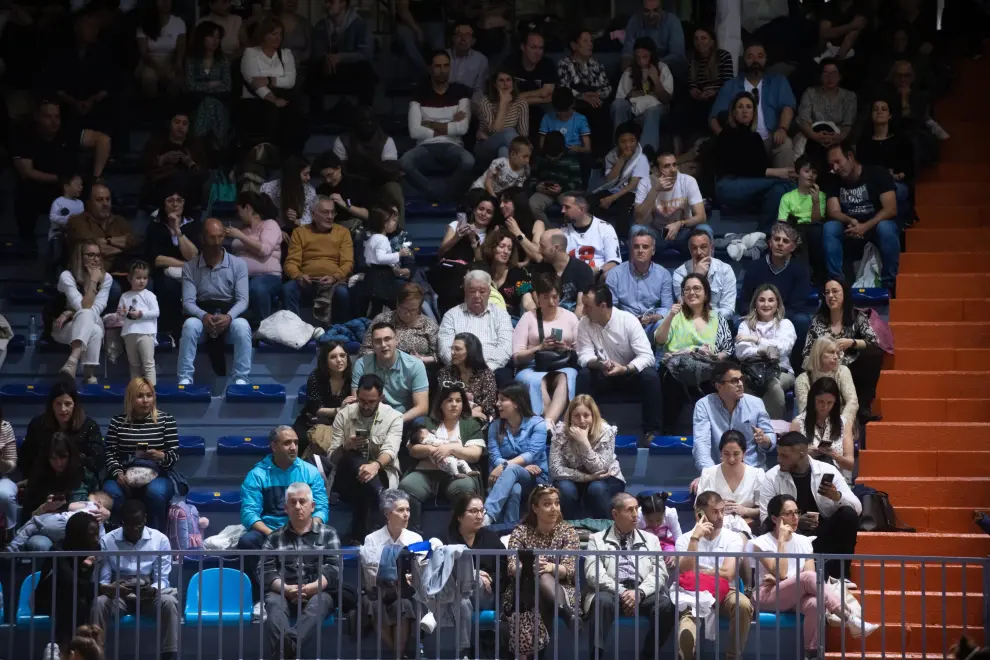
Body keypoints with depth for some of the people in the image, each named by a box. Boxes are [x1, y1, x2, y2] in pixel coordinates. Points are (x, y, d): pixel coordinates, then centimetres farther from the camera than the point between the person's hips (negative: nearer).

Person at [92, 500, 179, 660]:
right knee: (99, 603, -33)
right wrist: (111, 588, -31)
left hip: (149, 594, 0)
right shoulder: (107, 541, -5)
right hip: (118, 595, 0)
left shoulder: (160, 540, -5)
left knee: (169, 602, -33)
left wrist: (153, 590, -30)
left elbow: (162, 579, -6)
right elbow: (103, 581, -6)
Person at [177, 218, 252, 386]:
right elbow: (188, 302, -7)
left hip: (229, 317, 0)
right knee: (190, 325, -35)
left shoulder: (238, 264, 1)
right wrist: (204, 316, -29)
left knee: (242, 326, -35)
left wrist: (229, 317, -28)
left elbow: (242, 300, -6)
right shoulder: (190, 268, 2)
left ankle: (241, 381, -34)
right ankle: (185, 380, -35)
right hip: (202, 318, 0)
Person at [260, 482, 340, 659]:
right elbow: (266, 570, 5)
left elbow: (333, 569, 3)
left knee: (317, 604, -36)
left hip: (318, 592, -1)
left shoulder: (328, 534, 17)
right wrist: (286, 589, -16)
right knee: (273, 603, -34)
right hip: (284, 592, 1)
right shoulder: (274, 537, 20)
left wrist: (311, 588, -15)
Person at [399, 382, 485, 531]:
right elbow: (412, 450, 11)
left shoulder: (471, 425, 17)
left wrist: (451, 448, -11)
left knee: (465, 487, -39)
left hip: (458, 474, -2)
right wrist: (430, 449, -10)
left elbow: (475, 454, 3)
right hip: (427, 473, 2)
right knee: (406, 487, -31)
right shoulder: (427, 423, 22)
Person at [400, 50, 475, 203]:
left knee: (468, 162, -38)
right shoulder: (420, 95, 10)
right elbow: (414, 131, -3)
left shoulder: (461, 92, 10)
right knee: (403, 163, -35)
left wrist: (431, 125, -4)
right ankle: (444, 197, -26)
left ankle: (436, 196, -20)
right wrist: (449, 126, -2)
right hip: (426, 147, 1)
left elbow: (462, 128, -4)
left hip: (452, 146, 0)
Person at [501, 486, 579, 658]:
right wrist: (529, 567, -33)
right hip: (525, 591, 0)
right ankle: (573, 622, -48)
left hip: (561, 591, 0)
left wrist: (551, 567, -31)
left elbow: (570, 569, -8)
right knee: (542, 578, -34)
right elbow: (512, 567, -8)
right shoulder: (520, 532, 6)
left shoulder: (568, 531, 6)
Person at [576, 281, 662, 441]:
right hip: (603, 378, 2)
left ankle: (652, 431, -25)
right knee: (584, 375, -28)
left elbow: (647, 356, -23)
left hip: (630, 375, -2)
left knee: (650, 376, -32)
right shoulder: (584, 324, -8)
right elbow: (584, 356, -16)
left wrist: (625, 369, -41)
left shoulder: (628, 320, -17)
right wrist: (599, 364, -40)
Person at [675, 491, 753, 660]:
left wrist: (696, 573, 0)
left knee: (743, 604, -35)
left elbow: (727, 574, -6)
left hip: (724, 592, 2)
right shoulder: (684, 540, 7)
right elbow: (685, 574, -9)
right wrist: (695, 538, -11)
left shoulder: (733, 538, 6)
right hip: (694, 596, -2)